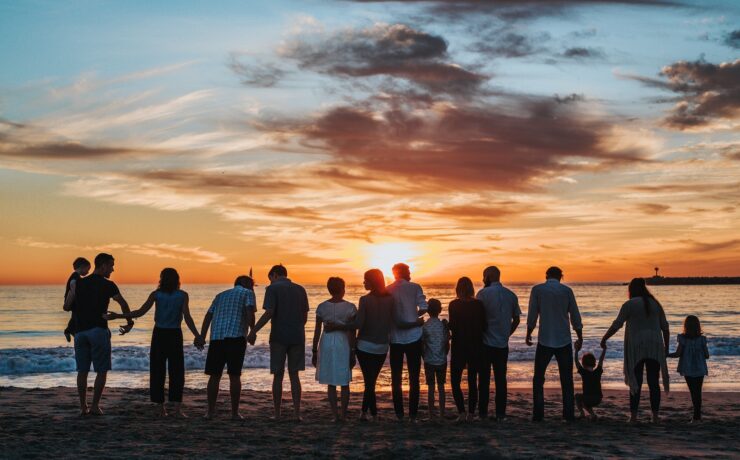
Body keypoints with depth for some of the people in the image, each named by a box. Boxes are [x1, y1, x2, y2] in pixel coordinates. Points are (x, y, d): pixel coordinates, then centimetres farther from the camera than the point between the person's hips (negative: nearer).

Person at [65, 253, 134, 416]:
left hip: (80, 331, 4)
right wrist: (129, 323, 25)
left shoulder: (79, 283, 8)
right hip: (98, 330, -4)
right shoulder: (108, 285, -1)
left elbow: (66, 306, 8)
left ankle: (83, 407, 10)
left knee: (82, 370, 9)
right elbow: (123, 304, 10)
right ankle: (95, 406, 0)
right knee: (102, 370, 4)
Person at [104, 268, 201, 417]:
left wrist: (118, 316, -2)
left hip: (159, 334, 1)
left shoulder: (156, 294, -1)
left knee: (158, 372, 8)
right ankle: (177, 408, -5)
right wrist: (197, 336, -9)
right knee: (176, 372, 4)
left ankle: (161, 408, 7)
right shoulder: (182, 295, -2)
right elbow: (187, 318, -11)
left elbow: (140, 312, -8)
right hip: (175, 335, -1)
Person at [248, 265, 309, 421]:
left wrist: (254, 331, -12)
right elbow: (305, 316, 11)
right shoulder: (300, 289, 10)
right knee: (294, 375, 9)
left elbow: (269, 313, -15)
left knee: (278, 375, 4)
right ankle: (297, 413, 3)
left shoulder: (273, 288, -4)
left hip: (279, 337, -4)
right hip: (297, 337, 4)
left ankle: (277, 414, 8)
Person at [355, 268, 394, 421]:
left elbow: (358, 324, -17)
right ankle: (364, 412, 18)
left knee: (369, 381, 4)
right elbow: (392, 322, 3)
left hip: (365, 345, -3)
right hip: (382, 346, 4)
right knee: (371, 381, 15)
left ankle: (374, 415, 2)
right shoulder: (390, 299, -1)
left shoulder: (365, 300, -14)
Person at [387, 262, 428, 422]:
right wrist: (414, 316, 7)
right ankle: (413, 415, 3)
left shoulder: (387, 290, 2)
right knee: (414, 378, 5)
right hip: (413, 338, -2)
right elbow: (423, 308, -11)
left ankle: (399, 414, 10)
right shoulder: (415, 287, -4)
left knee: (396, 378, 10)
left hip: (395, 339, 2)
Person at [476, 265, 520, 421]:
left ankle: (483, 412, 8)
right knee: (501, 379, 8)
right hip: (503, 344, 4)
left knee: (484, 378, 5)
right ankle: (500, 414, 7)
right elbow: (516, 320, 10)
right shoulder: (511, 295, 6)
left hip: (486, 343, -4)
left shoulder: (483, 293, -9)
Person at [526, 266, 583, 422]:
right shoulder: (567, 290, 2)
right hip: (564, 341, 1)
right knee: (566, 380, 8)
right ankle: (569, 414, 5)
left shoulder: (537, 290, -1)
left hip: (545, 340, -1)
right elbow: (575, 317, 4)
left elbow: (532, 315, -2)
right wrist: (580, 338, 14)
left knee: (538, 378, 8)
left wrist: (528, 334, 12)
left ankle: (538, 414, 2)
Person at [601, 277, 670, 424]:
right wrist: (666, 346, 18)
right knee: (654, 382, 6)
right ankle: (655, 416, 6)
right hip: (655, 348, 3)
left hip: (636, 348, -3)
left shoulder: (629, 305, -3)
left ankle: (633, 415, 0)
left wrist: (604, 339, 2)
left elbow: (616, 325, -8)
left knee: (636, 382, 1)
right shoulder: (655, 304, 10)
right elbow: (665, 327, 10)